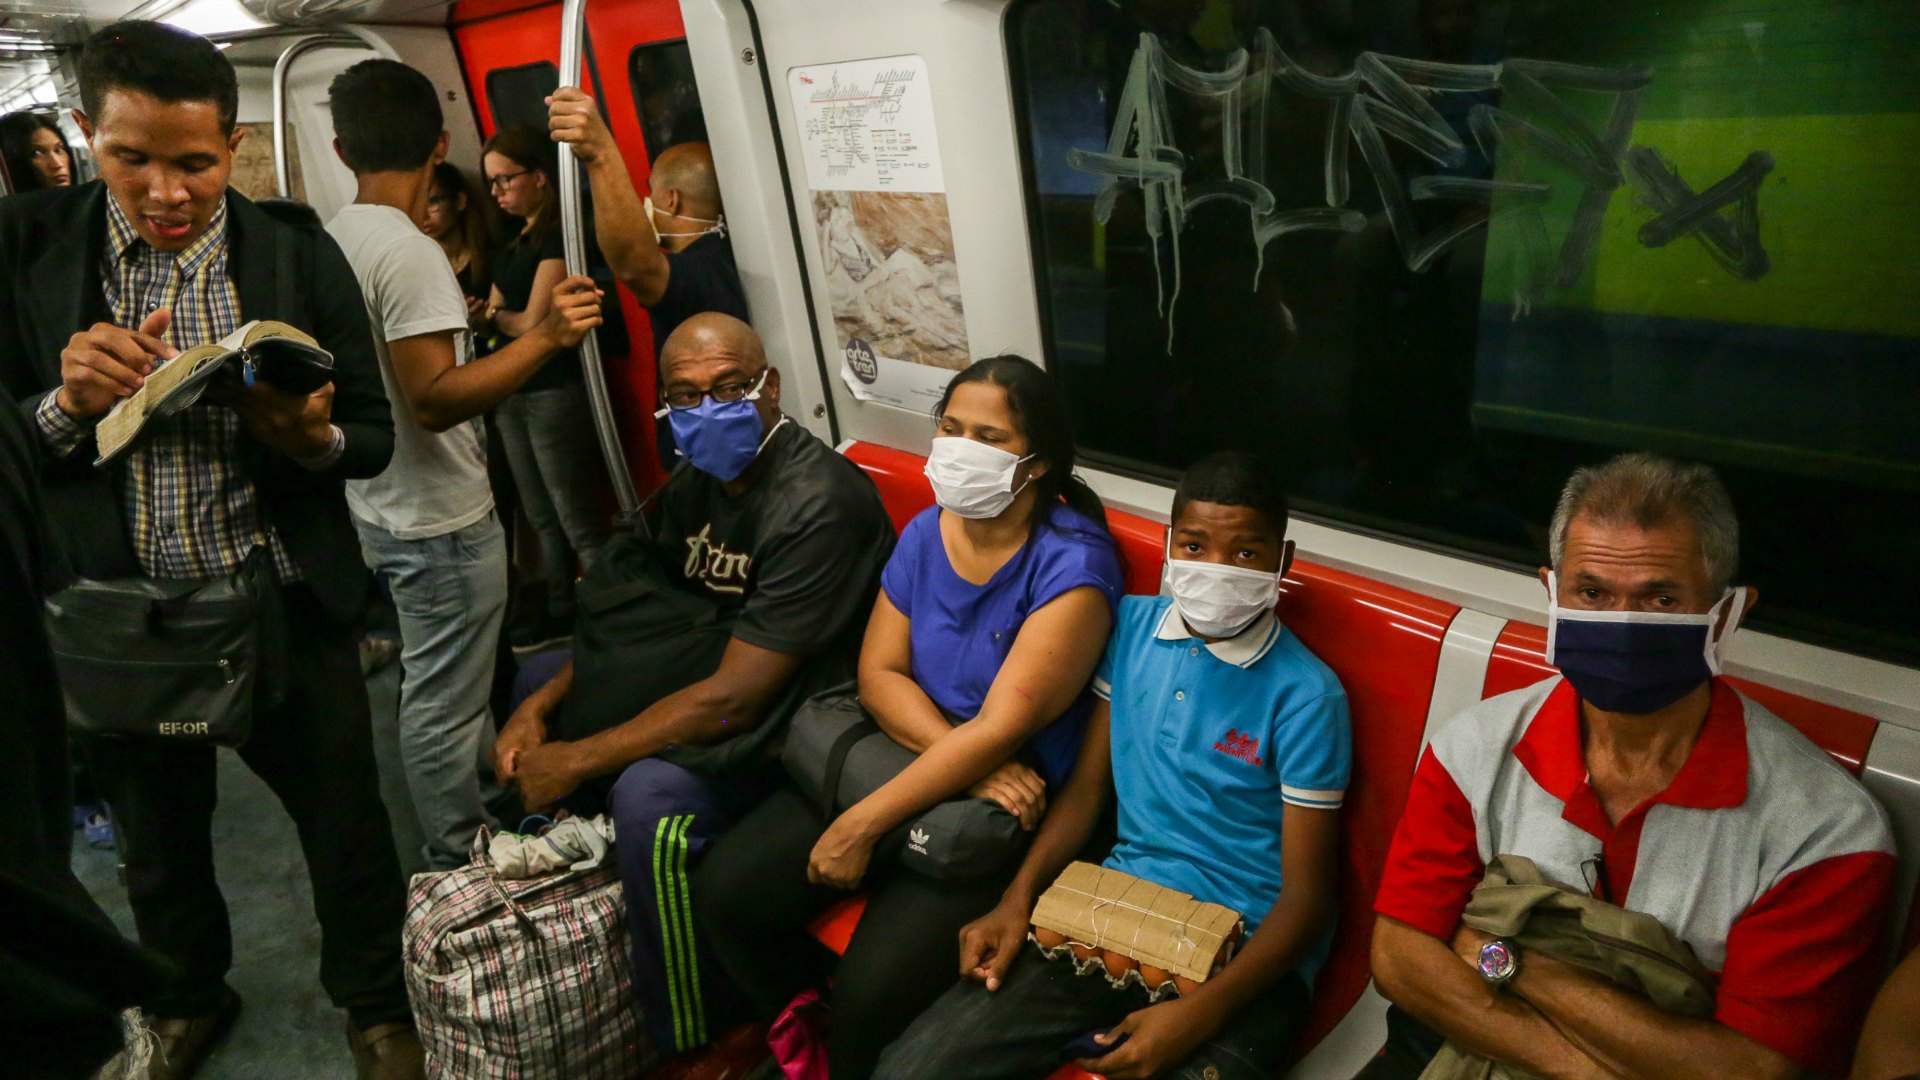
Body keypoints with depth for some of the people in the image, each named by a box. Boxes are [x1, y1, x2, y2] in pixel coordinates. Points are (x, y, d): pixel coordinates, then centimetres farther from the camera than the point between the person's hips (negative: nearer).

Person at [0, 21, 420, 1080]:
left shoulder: (303, 259, -6)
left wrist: (311, 438, -25)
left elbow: (374, 437, -3)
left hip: (283, 610, -1)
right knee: (156, 836, 22)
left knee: (346, 826, 11)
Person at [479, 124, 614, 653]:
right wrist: (478, 315, -7)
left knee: (579, 523, -7)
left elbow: (533, 322, -13)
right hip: (512, 393, 9)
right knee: (542, 518, 16)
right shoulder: (512, 248, 18)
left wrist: (492, 315, 5)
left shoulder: (560, 236, -9)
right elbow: (493, 319, 14)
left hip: (556, 392, -9)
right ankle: (562, 615, 26)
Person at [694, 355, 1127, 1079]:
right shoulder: (927, 531, 3)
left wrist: (863, 825, -21)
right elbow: (879, 673, -1)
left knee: (872, 991, -23)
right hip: (898, 755, 6)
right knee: (723, 891, -5)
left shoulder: (1071, 567, -18)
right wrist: (965, 761, -19)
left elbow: (1000, 729, -22)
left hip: (1002, 809, -6)